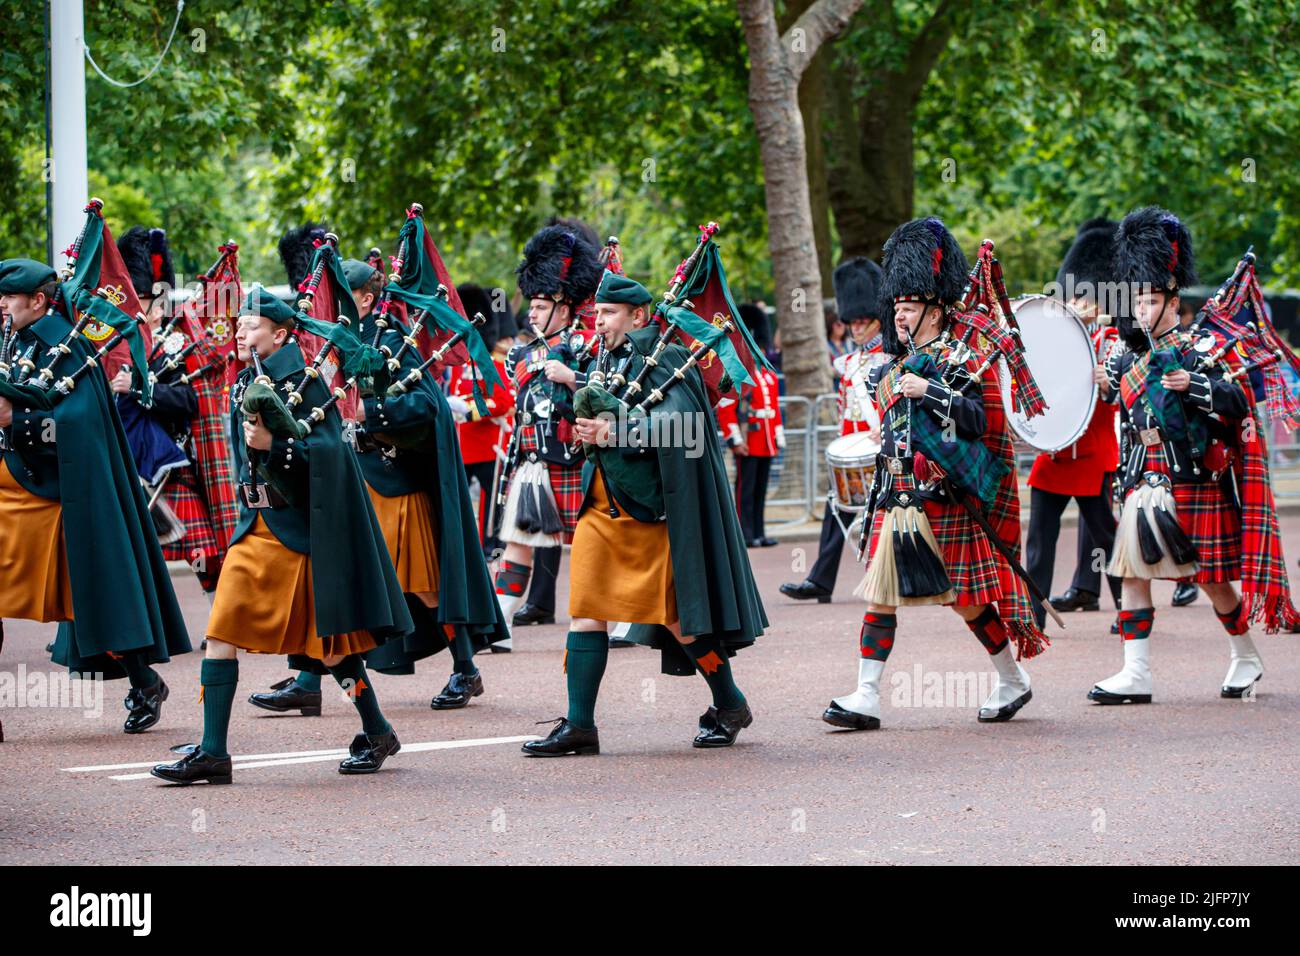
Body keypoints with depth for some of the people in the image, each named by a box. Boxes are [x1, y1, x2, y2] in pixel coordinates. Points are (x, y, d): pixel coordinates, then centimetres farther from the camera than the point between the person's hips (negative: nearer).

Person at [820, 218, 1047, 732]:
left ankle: (1013, 680, 19)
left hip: (945, 501, -7)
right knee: (879, 592, -1)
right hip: (897, 499, 7)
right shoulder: (895, 366, 15)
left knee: (966, 597, 0)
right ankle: (866, 697, -3)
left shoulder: (961, 361, -6)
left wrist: (929, 391, -23)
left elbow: (983, 420, -19)